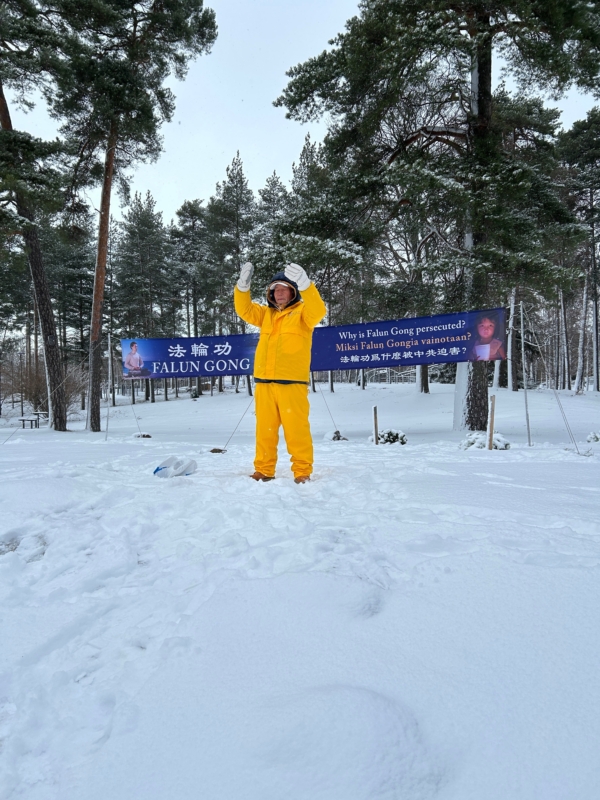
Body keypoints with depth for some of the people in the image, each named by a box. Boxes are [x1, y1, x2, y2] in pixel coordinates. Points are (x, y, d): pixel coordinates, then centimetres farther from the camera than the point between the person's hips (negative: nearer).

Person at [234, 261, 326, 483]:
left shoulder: (302, 311, 4)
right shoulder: (266, 314, 19)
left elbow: (318, 311, -17)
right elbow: (245, 310, 9)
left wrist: (304, 284, -32)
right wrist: (243, 285, -8)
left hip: (292, 382, -5)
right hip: (264, 383, 5)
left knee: (296, 428, -5)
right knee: (265, 428, 9)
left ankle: (302, 471, 5)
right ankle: (264, 470, 18)